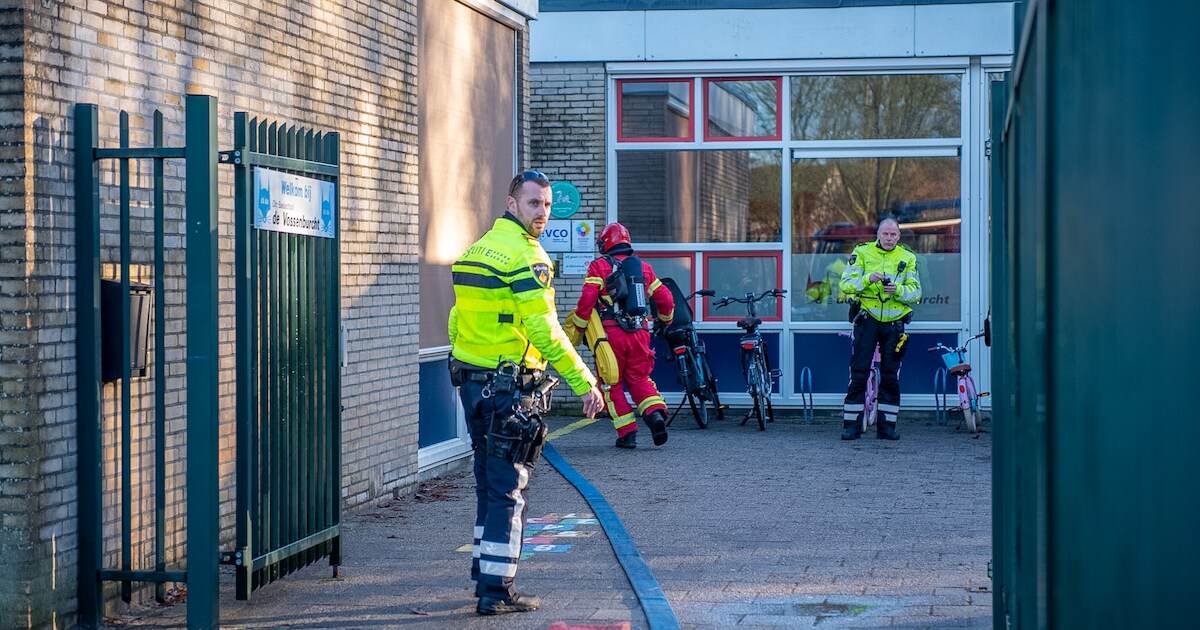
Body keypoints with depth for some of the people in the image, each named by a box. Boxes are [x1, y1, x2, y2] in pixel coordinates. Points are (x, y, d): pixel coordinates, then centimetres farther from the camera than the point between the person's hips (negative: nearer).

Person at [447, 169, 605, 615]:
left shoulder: (477, 248, 14)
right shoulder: (526, 254, -14)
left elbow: (457, 321, 18)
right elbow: (544, 331, -21)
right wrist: (584, 383, -19)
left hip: (471, 381, 9)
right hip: (507, 386, -9)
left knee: (489, 482, 19)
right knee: (508, 489, -3)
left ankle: (485, 574, 27)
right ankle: (496, 591, -2)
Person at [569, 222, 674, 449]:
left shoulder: (599, 266, 0)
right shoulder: (644, 268, 14)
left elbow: (587, 301, -10)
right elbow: (665, 299, 15)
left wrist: (578, 328, 2)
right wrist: (664, 321, 34)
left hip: (611, 332, -4)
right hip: (640, 333, 4)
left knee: (613, 383, 7)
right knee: (639, 378, 15)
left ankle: (627, 432, 2)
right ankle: (655, 412, -12)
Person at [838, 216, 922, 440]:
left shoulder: (907, 258, 7)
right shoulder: (862, 253, 2)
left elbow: (916, 293, 2)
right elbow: (845, 284, -7)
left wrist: (898, 290, -17)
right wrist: (868, 278, -23)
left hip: (894, 322, 2)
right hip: (867, 319, -2)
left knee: (891, 377, 5)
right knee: (858, 373, -4)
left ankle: (887, 425, 12)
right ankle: (851, 424, -1)